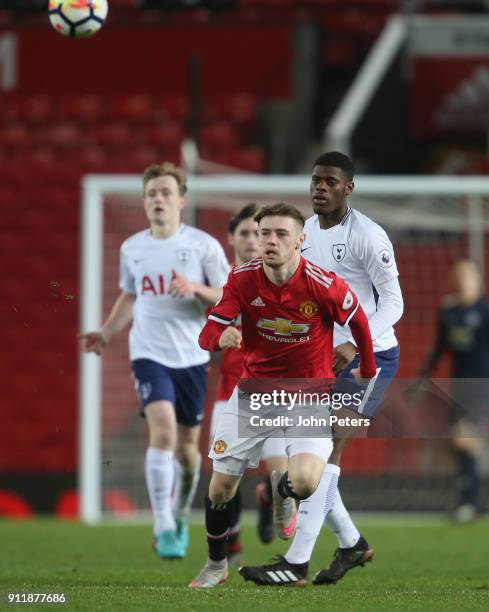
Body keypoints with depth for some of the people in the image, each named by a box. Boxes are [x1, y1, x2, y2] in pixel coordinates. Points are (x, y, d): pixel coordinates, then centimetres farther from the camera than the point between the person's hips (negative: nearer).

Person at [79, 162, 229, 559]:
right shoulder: (132, 248, 7)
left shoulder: (204, 245, -3)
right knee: (163, 430, -20)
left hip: (192, 356, 0)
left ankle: (181, 518, 33)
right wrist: (106, 334, 10)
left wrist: (196, 289, -20)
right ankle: (163, 528, -19)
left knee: (187, 445, 8)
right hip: (150, 354, 0)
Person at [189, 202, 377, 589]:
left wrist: (368, 375, 10)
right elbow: (207, 334, -15)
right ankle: (216, 564, 29)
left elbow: (360, 322, -2)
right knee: (220, 487, 1)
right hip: (254, 390, 2)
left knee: (305, 482, -24)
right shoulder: (242, 280, -13)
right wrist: (221, 337, -39)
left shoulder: (324, 285, -20)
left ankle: (283, 487, 17)